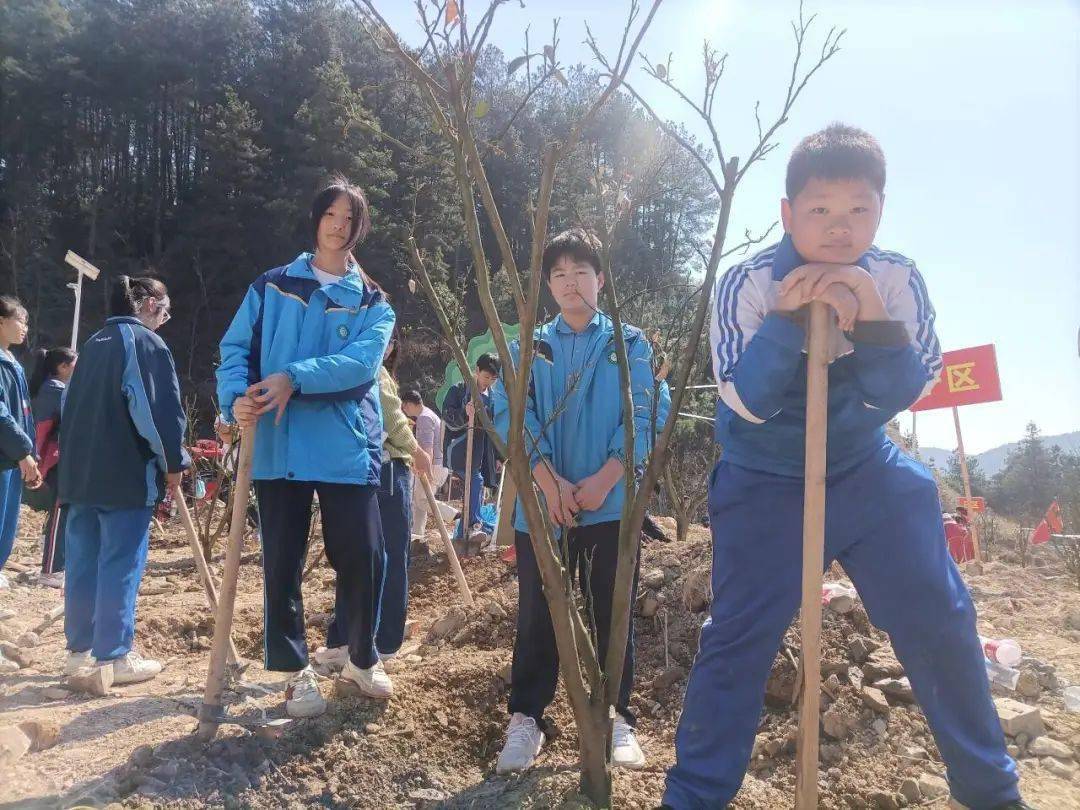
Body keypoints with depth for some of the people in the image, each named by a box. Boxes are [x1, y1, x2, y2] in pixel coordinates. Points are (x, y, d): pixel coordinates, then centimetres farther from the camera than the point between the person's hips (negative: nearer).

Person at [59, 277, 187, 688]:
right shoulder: (146, 342, -7)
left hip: (79, 471, 8)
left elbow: (70, 404, 22)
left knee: (82, 562, 12)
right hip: (127, 473, -8)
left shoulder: (93, 343, 18)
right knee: (120, 564, -4)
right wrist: (173, 461, -6)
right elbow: (161, 408, -15)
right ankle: (113, 657, 0)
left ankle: (79, 649, 21)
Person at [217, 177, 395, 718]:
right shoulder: (271, 287, 11)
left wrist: (294, 378, -23)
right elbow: (235, 349, 3)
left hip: (347, 447, 0)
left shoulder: (372, 301, 8)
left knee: (363, 558, 0)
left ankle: (362, 660, 25)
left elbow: (361, 360, -10)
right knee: (282, 564, 5)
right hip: (278, 447, 1)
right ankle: (296, 672, 23)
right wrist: (236, 398, -18)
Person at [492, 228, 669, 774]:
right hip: (541, 503, 1)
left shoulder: (629, 344, 8)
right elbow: (511, 413, -2)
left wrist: (605, 477, -14)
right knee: (537, 614, 6)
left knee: (612, 613, 7)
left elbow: (647, 413, -2)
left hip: (611, 501, 0)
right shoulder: (528, 348, 10)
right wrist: (549, 481, -16)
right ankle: (526, 718, 18)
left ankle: (617, 716, 20)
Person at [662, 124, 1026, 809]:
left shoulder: (897, 279, -8)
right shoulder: (748, 284, -17)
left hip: (867, 471, 3)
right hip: (767, 483, -3)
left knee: (940, 621, 4)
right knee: (739, 637, -6)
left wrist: (872, 319, -29)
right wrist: (786, 317, -34)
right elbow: (747, 402, -21)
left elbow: (906, 391, -12)